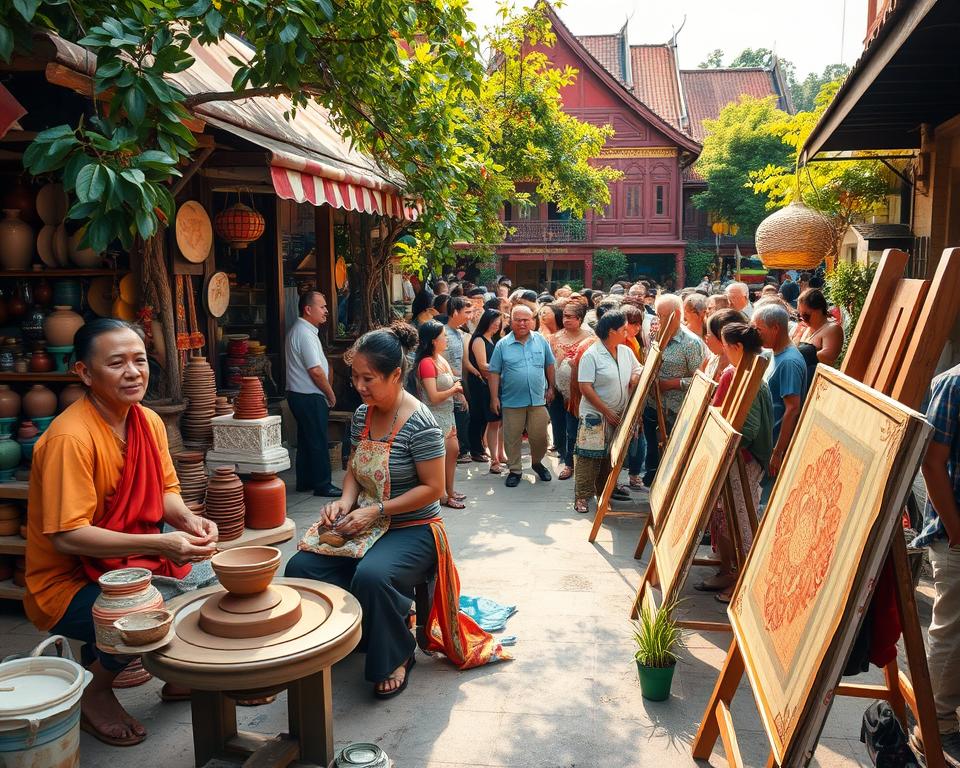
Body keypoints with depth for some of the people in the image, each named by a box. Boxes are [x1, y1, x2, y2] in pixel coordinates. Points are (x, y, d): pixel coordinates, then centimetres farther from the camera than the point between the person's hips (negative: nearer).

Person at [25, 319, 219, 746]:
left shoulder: (150, 421, 0)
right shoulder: (70, 438, -24)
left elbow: (166, 490, 8)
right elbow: (66, 536, -26)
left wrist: (189, 520, -15)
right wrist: (159, 544, -34)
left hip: (136, 564, 8)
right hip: (70, 582, -7)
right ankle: (94, 690, 1)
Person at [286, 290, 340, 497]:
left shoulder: (298, 330, 15)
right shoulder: (306, 334, -18)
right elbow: (316, 371, -22)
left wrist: (326, 394, 19)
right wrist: (331, 395, -9)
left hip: (300, 395, 10)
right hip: (310, 397, -10)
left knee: (306, 440, 15)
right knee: (318, 442, -3)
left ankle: (305, 482, 23)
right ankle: (322, 485, 3)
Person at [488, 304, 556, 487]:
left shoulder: (541, 341, 3)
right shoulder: (502, 344, -2)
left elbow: (549, 366, 12)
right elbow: (494, 373, -1)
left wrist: (551, 388, 10)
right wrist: (494, 398, -4)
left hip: (538, 399, 1)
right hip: (511, 401, -1)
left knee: (539, 436, 5)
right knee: (512, 438, 7)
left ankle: (537, 462, 32)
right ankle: (515, 470, 22)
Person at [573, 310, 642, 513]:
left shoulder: (626, 351, 5)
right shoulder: (591, 355, -15)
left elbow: (638, 371, 19)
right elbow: (585, 388, -18)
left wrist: (636, 378, -8)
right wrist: (607, 412, -17)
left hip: (619, 415, 7)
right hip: (595, 416, -7)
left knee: (611, 456, 15)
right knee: (589, 457, -2)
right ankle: (582, 496, 6)